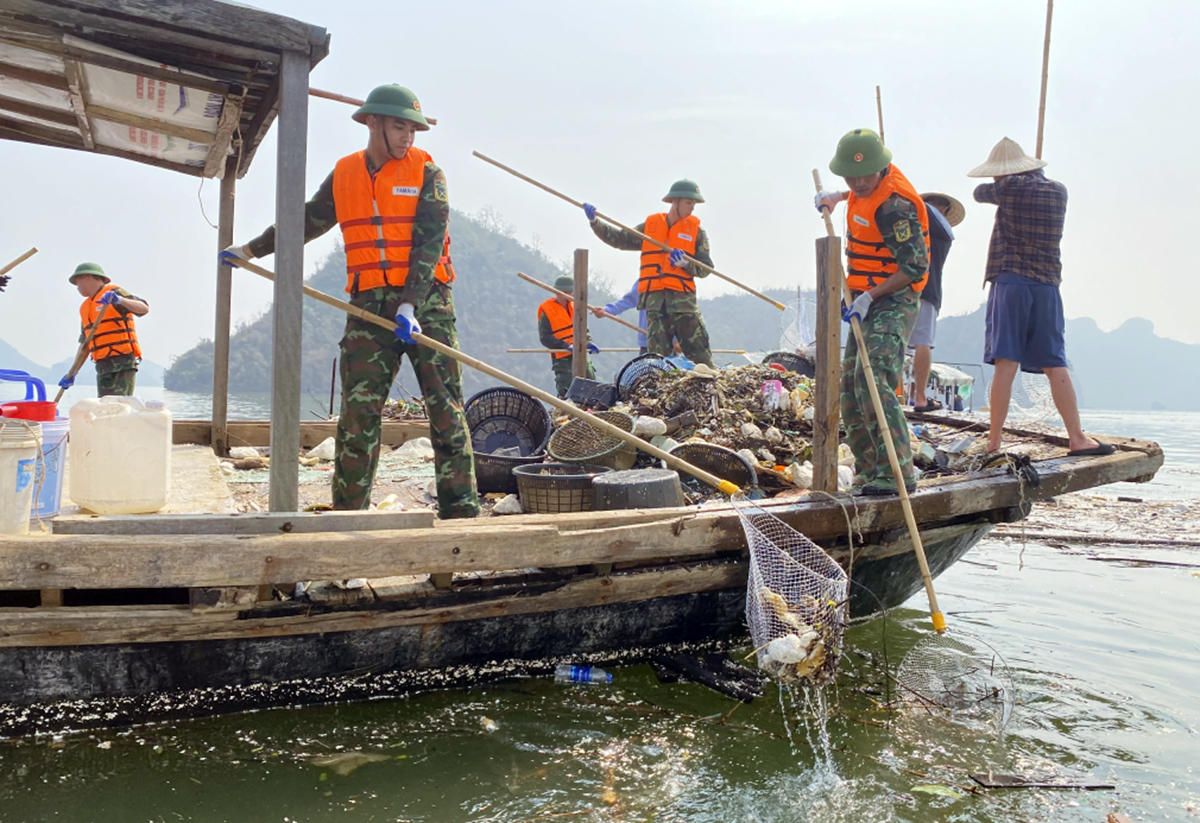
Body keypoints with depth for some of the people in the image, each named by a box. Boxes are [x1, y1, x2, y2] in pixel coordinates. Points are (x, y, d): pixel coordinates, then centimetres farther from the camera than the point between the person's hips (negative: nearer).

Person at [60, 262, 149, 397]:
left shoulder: (113, 292, 0)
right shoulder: (85, 307, 22)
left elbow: (144, 309, -14)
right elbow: (84, 344, 22)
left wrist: (120, 300, -30)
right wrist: (72, 374, 18)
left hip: (123, 363, -8)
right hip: (102, 366, 8)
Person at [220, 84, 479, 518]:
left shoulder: (425, 171, 2)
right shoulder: (344, 174, 12)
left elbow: (429, 243, -8)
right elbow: (306, 222, 26)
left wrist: (409, 306, -19)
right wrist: (250, 249, 34)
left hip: (426, 300, -3)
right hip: (368, 304, 3)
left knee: (446, 408, -4)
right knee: (358, 410, -1)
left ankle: (461, 510, 0)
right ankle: (348, 511, 8)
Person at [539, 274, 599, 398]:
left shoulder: (574, 306, 12)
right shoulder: (546, 310, -9)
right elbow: (545, 338, -13)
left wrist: (588, 342, -1)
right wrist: (567, 346, -22)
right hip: (562, 358, -6)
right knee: (565, 392, -11)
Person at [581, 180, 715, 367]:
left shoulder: (696, 230, 9)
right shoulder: (650, 226, 14)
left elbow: (706, 268, 6)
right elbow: (618, 239, 17)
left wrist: (686, 264, -13)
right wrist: (594, 222, 8)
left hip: (683, 299, -1)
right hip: (655, 300, 1)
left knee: (699, 352, -5)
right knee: (657, 354, -1)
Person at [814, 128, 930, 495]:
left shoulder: (894, 204, -22)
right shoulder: (872, 184, 6)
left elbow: (915, 267, -23)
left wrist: (870, 296, -24)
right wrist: (836, 197, 32)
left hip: (893, 303, -10)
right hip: (868, 302, 10)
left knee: (873, 382, -24)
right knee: (850, 392, 9)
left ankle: (897, 473, -24)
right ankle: (869, 472, 15)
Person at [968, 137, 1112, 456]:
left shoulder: (1009, 187, -2)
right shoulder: (1059, 191, 12)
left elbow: (979, 192, 17)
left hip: (1010, 282, -4)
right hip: (1048, 285, 4)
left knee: (1005, 364, -9)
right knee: (1055, 365, 7)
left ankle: (994, 442, -8)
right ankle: (1077, 437, 6)